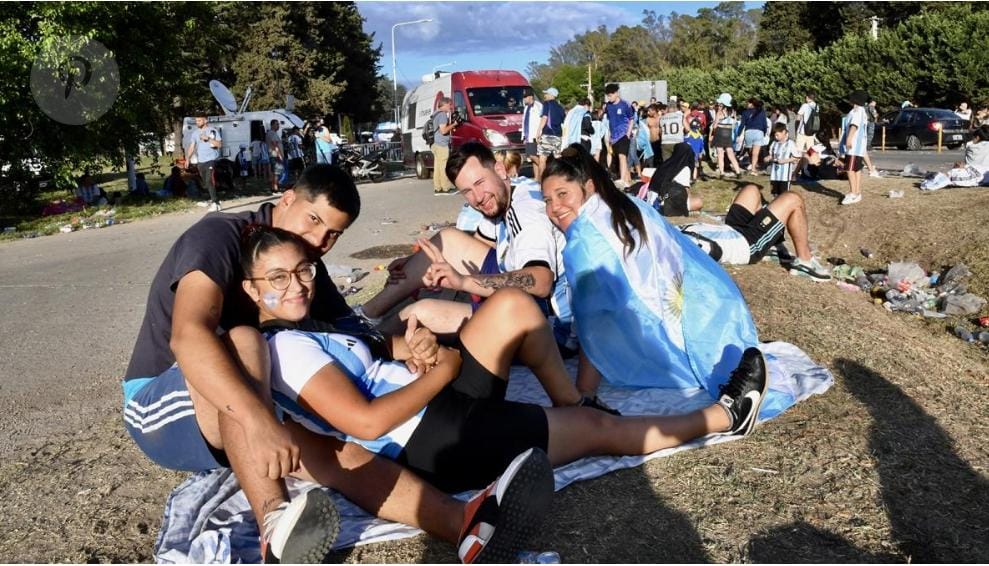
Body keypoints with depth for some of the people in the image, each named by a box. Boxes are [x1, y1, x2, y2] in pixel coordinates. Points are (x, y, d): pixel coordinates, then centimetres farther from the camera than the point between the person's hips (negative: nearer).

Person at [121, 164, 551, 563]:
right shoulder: (219, 236, -18)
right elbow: (188, 334, -35)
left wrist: (413, 346, -19)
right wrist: (258, 420, -50)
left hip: (231, 429, 6)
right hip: (161, 409, -5)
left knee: (341, 451, -25)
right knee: (243, 342, -37)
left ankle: (467, 525, -49)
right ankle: (275, 527, -53)